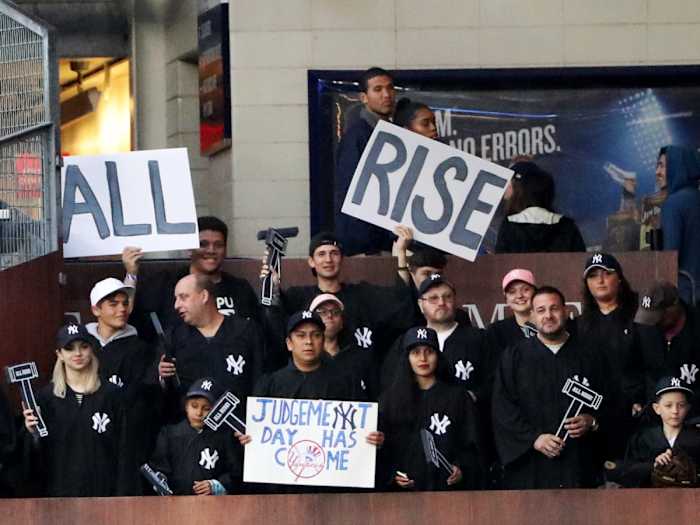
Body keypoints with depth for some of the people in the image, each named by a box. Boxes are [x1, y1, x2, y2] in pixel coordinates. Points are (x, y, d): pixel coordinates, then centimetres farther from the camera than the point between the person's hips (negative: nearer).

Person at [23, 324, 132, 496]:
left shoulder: (110, 394, 3)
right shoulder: (46, 396, 5)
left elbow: (123, 449, 3)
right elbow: (40, 453, 7)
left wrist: (122, 493, -3)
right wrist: (33, 435, -14)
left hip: (103, 489, 0)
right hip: (60, 492, 1)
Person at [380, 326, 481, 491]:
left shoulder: (458, 398, 9)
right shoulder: (390, 399, 13)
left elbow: (470, 446, 6)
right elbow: (384, 447, 10)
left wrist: (461, 469, -12)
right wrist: (392, 474, -6)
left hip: (446, 486, -1)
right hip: (404, 488, 1)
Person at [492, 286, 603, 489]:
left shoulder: (585, 356, 11)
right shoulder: (514, 356, 8)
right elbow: (502, 409, 0)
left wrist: (591, 422, -9)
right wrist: (533, 438, -11)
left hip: (577, 463, 1)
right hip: (529, 463, -1)